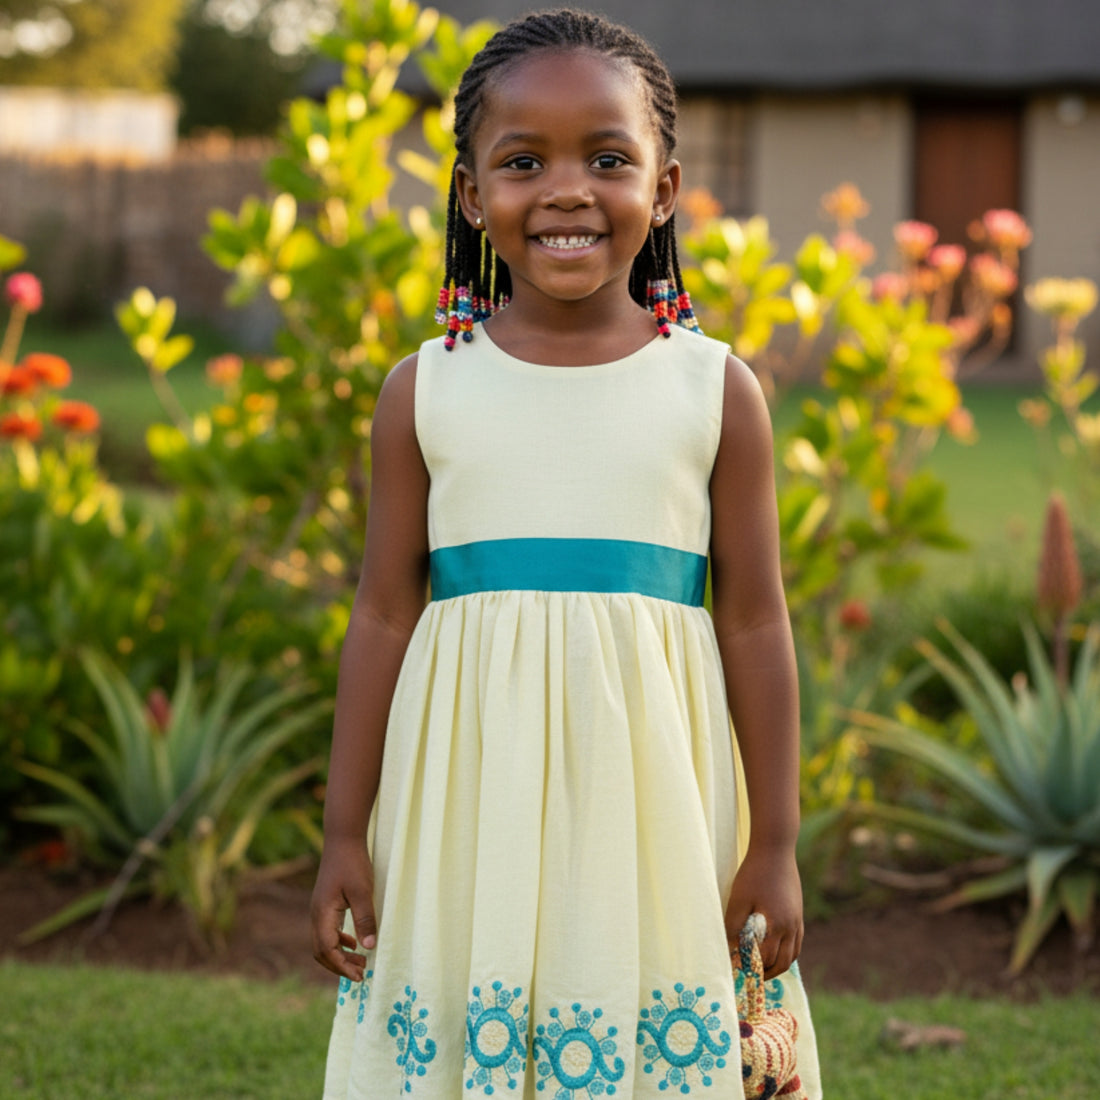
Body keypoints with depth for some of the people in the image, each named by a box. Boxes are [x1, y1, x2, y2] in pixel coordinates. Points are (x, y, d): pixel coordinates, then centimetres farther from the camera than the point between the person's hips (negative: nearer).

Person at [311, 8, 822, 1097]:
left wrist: (775, 843, 4)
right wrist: (345, 836, 5)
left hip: (648, 797, 0)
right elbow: (384, 616, 5)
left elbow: (753, 624, 4)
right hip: (471, 805, 1)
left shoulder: (717, 393, 1)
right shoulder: (425, 392, 2)